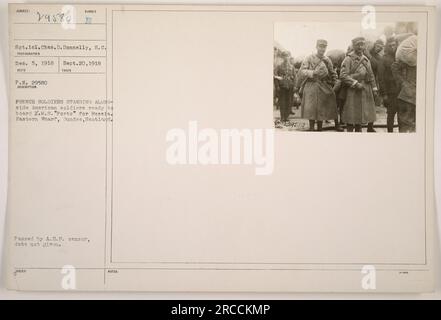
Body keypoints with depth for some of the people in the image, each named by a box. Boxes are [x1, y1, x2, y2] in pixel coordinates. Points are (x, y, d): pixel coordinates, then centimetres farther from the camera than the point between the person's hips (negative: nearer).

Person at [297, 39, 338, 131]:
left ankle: (320, 129, 15)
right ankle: (311, 128, 1)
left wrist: (333, 82, 7)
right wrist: (312, 73, -27)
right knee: (311, 109, -7)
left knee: (322, 110, 5)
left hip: (324, 88, 4)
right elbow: (302, 71, -10)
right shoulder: (309, 58, 0)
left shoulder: (328, 60, 11)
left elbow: (332, 74, 22)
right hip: (311, 86, -3)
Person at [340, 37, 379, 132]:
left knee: (361, 115, 12)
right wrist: (356, 83, -20)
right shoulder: (348, 59, -6)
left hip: (365, 91, 6)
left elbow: (371, 75, 18)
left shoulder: (366, 60, 14)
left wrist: (374, 88, 9)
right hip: (352, 91, -6)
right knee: (351, 118, -4)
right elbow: (343, 75, -15)